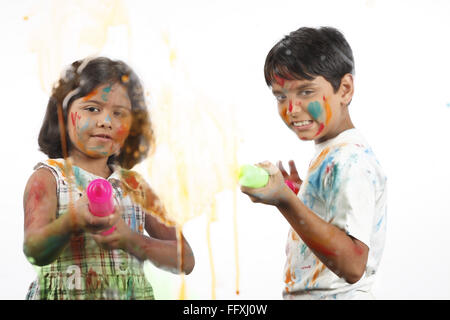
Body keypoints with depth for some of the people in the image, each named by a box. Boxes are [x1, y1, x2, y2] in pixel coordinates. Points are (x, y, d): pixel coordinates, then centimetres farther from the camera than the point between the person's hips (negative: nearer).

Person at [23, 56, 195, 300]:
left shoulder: (135, 186, 11)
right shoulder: (49, 177, 2)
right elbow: (35, 252, -15)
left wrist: (128, 239, -8)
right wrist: (72, 221, -32)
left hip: (132, 294, 3)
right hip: (66, 293, -3)